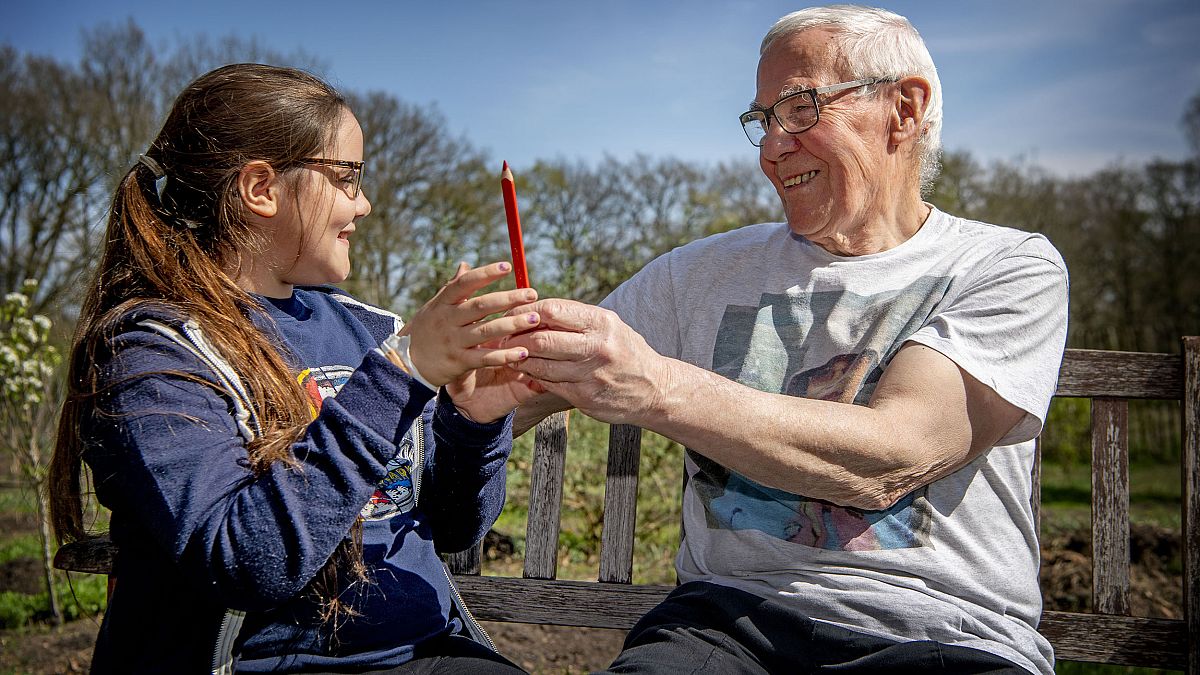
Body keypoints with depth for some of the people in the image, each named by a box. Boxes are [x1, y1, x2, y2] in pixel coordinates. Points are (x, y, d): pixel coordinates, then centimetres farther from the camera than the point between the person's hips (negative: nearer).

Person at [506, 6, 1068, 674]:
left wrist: (658, 388, -25)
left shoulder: (1010, 268, 2)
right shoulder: (706, 270, 13)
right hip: (728, 615, 3)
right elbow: (533, 396, 10)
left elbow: (889, 461, -15)